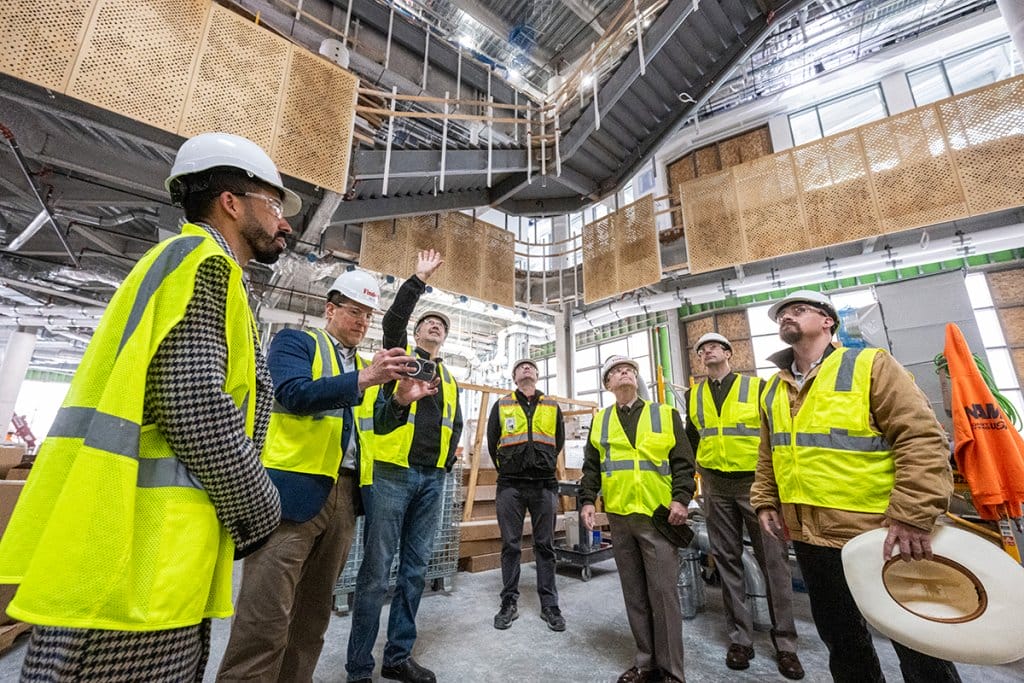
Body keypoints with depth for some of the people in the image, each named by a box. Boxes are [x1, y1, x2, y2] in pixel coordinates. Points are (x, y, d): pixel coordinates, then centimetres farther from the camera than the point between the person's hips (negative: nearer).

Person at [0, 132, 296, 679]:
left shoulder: (199, 267, 19)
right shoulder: (201, 262, -11)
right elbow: (196, 410, -22)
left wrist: (239, 517, 16)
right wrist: (262, 512, -7)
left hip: (150, 553, 10)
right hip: (142, 557, -10)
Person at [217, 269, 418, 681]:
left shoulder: (364, 365, 18)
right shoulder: (295, 342, 2)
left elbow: (372, 425, 12)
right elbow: (293, 393, -16)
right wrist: (363, 379, -25)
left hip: (344, 496, 6)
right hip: (293, 490, -6)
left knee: (314, 613, 16)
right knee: (266, 618, -3)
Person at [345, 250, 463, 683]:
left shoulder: (450, 380, 19)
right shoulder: (401, 356, 5)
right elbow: (393, 319, -14)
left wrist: (448, 459, 11)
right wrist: (420, 279, -13)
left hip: (432, 479, 5)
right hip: (392, 473, -5)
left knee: (415, 569, 12)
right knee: (375, 570, 0)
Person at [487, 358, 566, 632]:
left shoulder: (552, 407, 10)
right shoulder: (501, 405, 7)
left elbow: (559, 442, 18)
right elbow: (492, 444, 11)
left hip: (544, 485, 1)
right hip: (510, 486, 0)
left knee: (545, 546, 8)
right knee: (510, 545, 7)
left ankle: (549, 606, 21)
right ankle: (509, 603, 22)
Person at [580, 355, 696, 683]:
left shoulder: (665, 414, 4)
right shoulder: (600, 421, 9)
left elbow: (683, 461, 0)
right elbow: (591, 467, 9)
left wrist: (681, 498, -10)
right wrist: (587, 500, -1)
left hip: (658, 515, -2)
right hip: (619, 516, 3)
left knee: (663, 591, 0)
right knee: (634, 592, 13)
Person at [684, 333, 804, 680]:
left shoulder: (757, 387, 0)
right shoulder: (693, 395, 8)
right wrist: (693, 472, 11)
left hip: (756, 482, -2)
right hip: (716, 487, 3)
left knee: (773, 559, 3)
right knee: (727, 560, 9)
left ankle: (784, 642, 20)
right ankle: (740, 637, 22)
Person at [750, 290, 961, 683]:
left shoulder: (869, 365, -7)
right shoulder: (773, 391, 9)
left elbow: (922, 438, -15)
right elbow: (767, 456, 16)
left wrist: (913, 516, -22)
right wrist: (764, 502, 7)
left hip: (879, 535, -5)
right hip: (810, 539, 6)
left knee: (917, 646, 12)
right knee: (840, 639, 21)